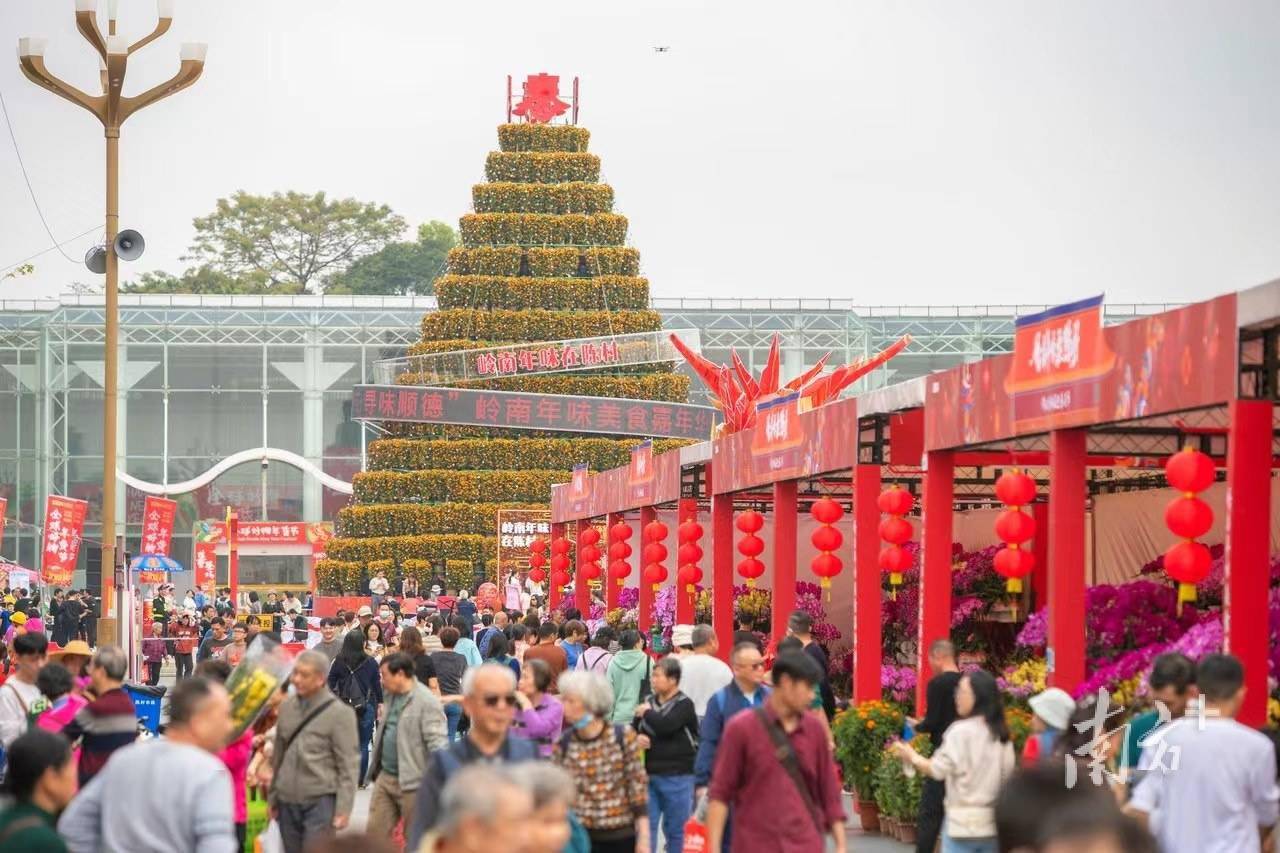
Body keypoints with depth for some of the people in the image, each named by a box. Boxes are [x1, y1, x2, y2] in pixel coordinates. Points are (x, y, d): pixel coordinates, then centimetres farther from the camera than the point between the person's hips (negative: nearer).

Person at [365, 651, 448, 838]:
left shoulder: (427, 702, -16)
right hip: (385, 778, 8)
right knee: (375, 833, 9)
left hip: (412, 782, -8)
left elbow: (437, 744, -20)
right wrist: (375, 769, 20)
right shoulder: (392, 696, 13)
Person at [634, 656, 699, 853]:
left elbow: (665, 726, -24)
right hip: (649, 774, 6)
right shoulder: (649, 702, 12)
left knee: (676, 829, 4)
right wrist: (637, 739, -6)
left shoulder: (684, 704, -8)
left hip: (677, 777, -6)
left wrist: (647, 713, -6)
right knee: (646, 825, 5)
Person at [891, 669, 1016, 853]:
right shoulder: (1000, 735, 6)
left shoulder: (961, 731, -13)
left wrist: (912, 757, 4)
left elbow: (938, 769, -12)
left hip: (962, 821, -6)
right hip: (992, 823, 6)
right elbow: (1008, 772, 10)